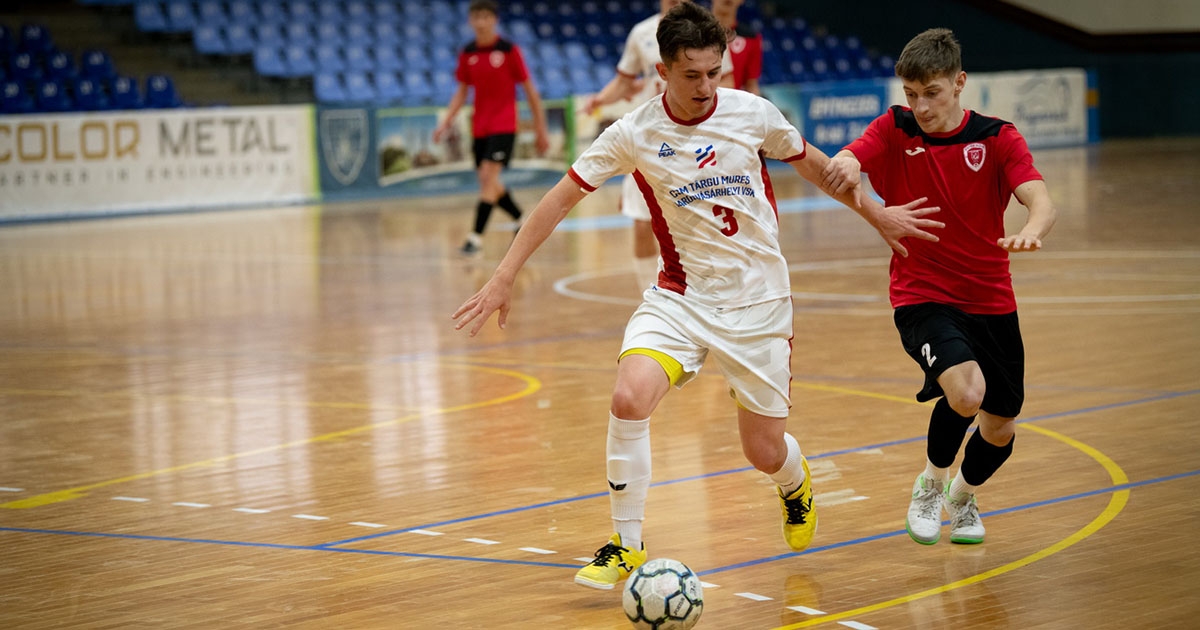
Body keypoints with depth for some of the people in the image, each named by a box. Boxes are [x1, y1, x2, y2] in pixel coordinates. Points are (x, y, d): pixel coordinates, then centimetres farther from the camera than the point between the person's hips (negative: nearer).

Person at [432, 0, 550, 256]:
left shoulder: (509, 50, -7)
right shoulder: (467, 54, 5)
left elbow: (529, 90, -3)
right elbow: (462, 91, 14)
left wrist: (541, 129, -2)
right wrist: (446, 121, 0)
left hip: (504, 126, -5)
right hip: (479, 127, 5)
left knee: (489, 176, -17)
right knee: (489, 184, 8)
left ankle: (476, 235, -18)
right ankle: (524, 221, 29)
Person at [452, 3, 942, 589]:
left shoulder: (753, 113, -7)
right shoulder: (634, 133, -11)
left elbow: (810, 162, 12)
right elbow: (561, 197, -5)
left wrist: (876, 213, 22)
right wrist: (503, 277, -8)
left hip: (758, 299, 1)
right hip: (681, 295, 0)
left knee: (765, 452, 4)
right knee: (629, 398, -27)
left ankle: (795, 483, 44)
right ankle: (626, 546, -10)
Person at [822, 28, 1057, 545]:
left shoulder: (997, 138, -5)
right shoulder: (895, 130, -4)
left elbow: (1040, 200, -20)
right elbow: (839, 167, -21)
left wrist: (1031, 229, -44)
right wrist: (841, 168, -47)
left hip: (991, 301, 2)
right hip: (922, 295, -2)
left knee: (999, 431, 9)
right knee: (965, 391, -28)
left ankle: (963, 495, 44)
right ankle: (930, 483, 2)